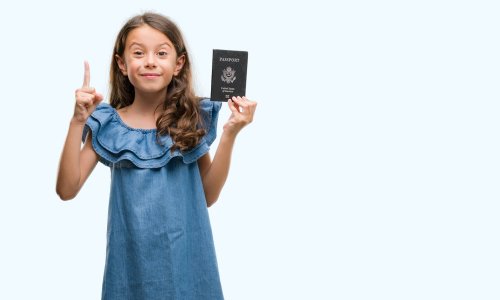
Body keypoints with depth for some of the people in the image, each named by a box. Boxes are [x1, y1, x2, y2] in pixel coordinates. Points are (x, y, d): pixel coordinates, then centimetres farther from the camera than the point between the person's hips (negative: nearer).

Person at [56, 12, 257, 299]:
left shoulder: (192, 118, -4)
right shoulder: (109, 125, -3)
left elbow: (208, 195, 1)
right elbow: (67, 190, -7)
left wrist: (229, 134, -9)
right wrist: (78, 121, -14)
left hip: (185, 254, 0)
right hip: (132, 255, 0)